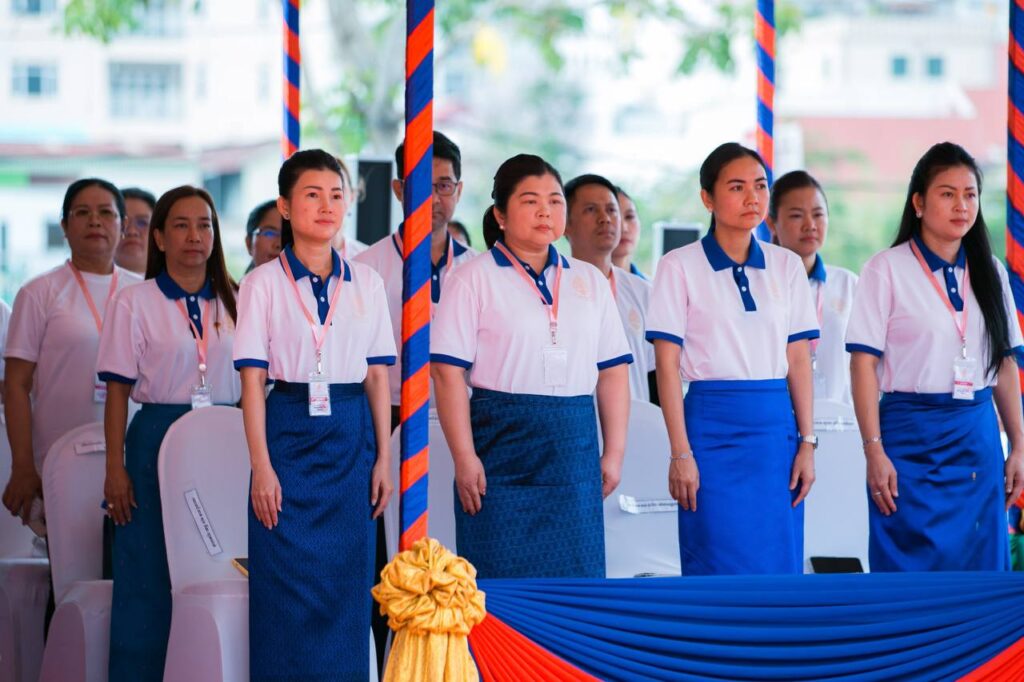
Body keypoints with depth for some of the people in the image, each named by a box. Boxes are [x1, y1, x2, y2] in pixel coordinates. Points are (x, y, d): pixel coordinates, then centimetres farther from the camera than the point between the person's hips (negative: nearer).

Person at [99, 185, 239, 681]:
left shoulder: (233, 303, 11)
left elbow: (250, 384, 13)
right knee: (150, 577, -3)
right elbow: (118, 391, -2)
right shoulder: (134, 303, 0)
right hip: (157, 436, -3)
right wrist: (115, 469, -8)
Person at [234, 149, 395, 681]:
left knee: (347, 585, 4)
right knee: (287, 588, -3)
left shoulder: (366, 283, 8)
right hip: (291, 433, -3)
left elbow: (378, 377, 8)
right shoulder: (263, 283, 0)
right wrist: (261, 468, -10)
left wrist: (383, 457, 3)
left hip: (352, 438, 3)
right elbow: (252, 382, -3)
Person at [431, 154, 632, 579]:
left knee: (576, 579, 4)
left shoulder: (590, 281, 14)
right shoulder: (474, 280, 0)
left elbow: (613, 372, 13)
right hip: (503, 445, -4)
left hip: (575, 450, 4)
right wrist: (464, 457, -13)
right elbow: (448, 372, -7)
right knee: (501, 578, -4)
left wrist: (614, 451, 5)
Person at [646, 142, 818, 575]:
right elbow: (668, 365, -4)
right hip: (714, 425, -4)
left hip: (776, 428, 4)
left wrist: (807, 443, 2)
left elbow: (799, 361, 9)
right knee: (720, 570, -3)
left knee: (780, 568, 4)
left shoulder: (786, 266, 10)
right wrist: (680, 453, -10)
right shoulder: (681, 266, -1)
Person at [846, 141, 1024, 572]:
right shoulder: (887, 270, -3)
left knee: (978, 565, 4)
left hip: (978, 438, 4)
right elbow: (863, 364, -7)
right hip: (912, 435, -4)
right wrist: (874, 451, -13)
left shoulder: (989, 273, 11)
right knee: (913, 567, -4)